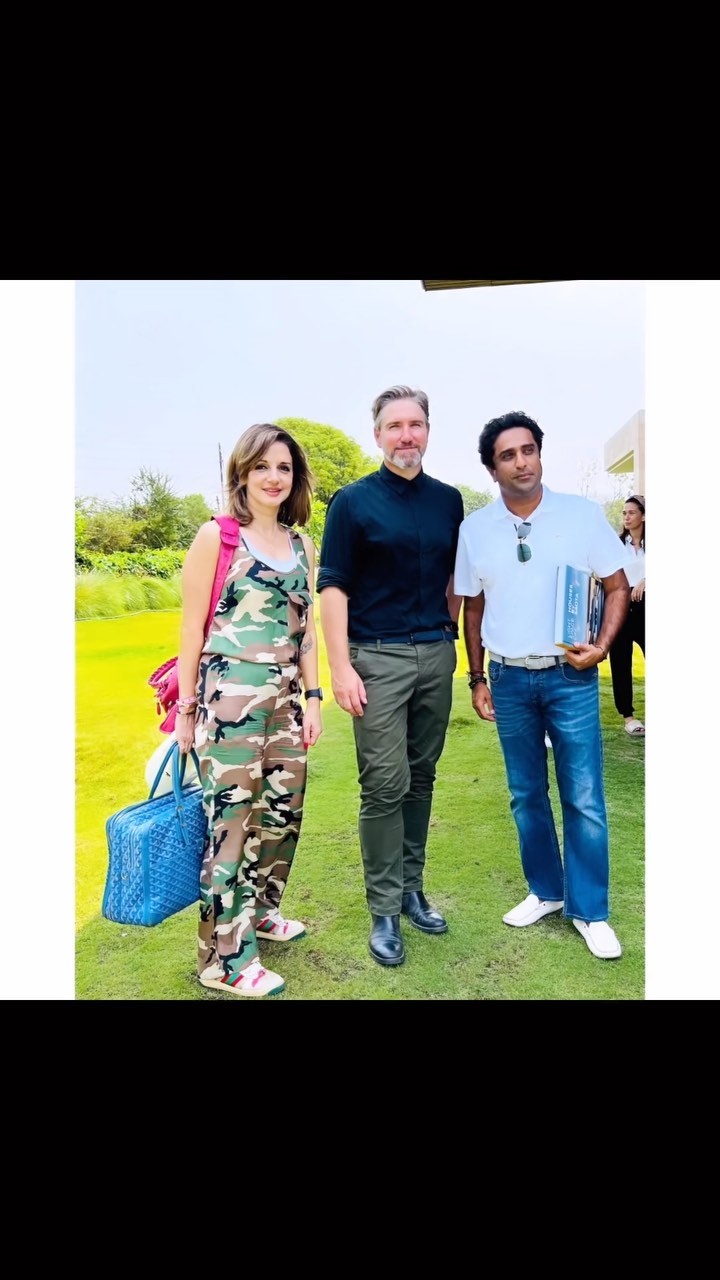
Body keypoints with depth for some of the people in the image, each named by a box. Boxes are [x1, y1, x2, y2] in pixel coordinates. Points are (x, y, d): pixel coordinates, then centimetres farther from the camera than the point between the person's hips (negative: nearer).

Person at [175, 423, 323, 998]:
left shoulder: (302, 545, 11)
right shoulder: (216, 536, -4)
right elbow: (192, 627, -4)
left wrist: (313, 697, 9)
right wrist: (186, 708, -4)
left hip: (287, 697, 6)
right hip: (229, 696, -6)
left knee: (283, 812, 13)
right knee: (232, 820, 0)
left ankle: (259, 911, 37)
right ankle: (225, 959, 16)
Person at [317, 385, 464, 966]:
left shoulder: (448, 500, 10)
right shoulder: (353, 502, -3)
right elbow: (333, 588, -6)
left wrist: (457, 639, 12)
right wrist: (340, 667, -12)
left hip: (437, 656, 5)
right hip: (377, 657, -4)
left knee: (421, 778, 12)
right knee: (385, 786, -2)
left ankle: (411, 889, 27)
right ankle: (384, 910, 12)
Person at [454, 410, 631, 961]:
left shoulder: (583, 514, -3)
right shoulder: (474, 529, 3)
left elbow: (618, 586, 2)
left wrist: (603, 645, -13)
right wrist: (477, 678, 8)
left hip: (570, 675, -2)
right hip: (509, 678, 2)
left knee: (584, 800, 1)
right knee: (526, 795, 13)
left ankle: (589, 911, 18)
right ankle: (545, 891, 31)